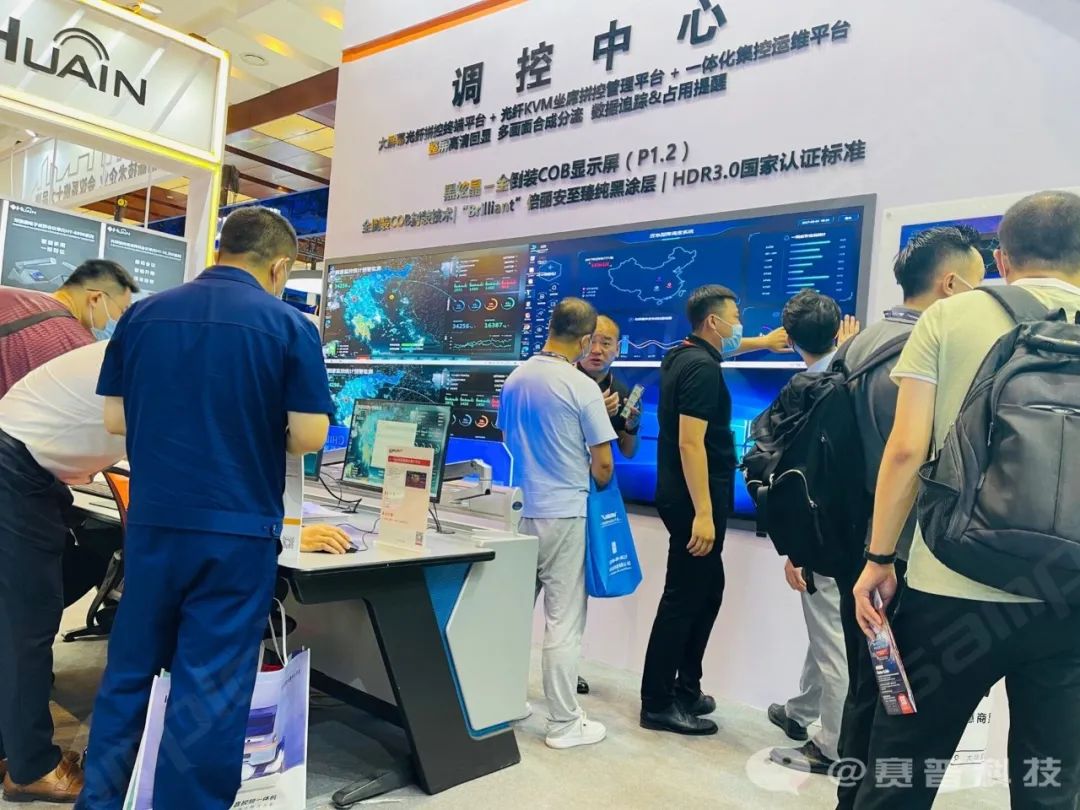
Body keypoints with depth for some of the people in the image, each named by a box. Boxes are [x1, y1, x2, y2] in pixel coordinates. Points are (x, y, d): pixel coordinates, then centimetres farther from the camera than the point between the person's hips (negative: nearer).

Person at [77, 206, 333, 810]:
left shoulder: (143, 314, 4)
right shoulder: (290, 326, -9)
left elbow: (114, 416, 7)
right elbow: (309, 435, -11)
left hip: (152, 520, 5)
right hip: (238, 529, -4)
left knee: (130, 668, 20)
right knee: (213, 685, 6)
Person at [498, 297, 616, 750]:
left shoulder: (514, 380, 4)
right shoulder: (582, 387, -14)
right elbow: (603, 464, -10)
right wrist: (599, 488, 10)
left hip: (522, 509, 6)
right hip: (565, 513, -6)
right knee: (564, 620, 2)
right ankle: (564, 723, 11)